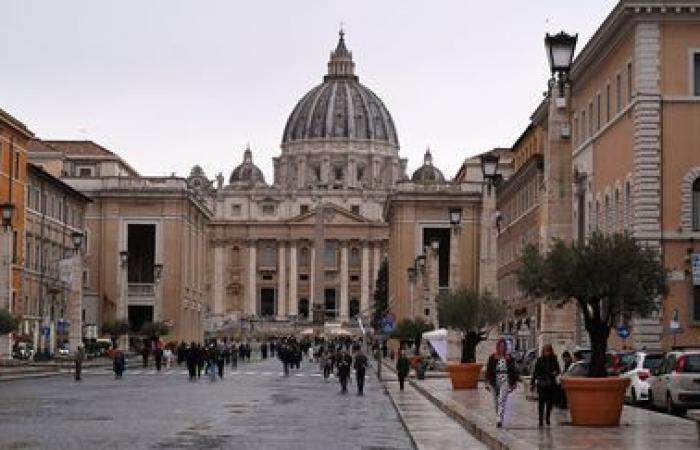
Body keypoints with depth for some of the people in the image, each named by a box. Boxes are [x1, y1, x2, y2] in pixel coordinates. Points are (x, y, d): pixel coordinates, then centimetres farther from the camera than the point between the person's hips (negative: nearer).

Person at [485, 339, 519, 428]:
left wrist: (514, 382, 9)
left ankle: (499, 420, -24)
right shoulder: (492, 358, 4)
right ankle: (499, 419, 25)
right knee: (496, 402, 9)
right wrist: (488, 382, -4)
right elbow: (488, 370, 2)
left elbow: (513, 370, 11)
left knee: (502, 401, -15)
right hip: (495, 381, 2)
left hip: (505, 381, -2)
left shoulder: (509, 358, 6)